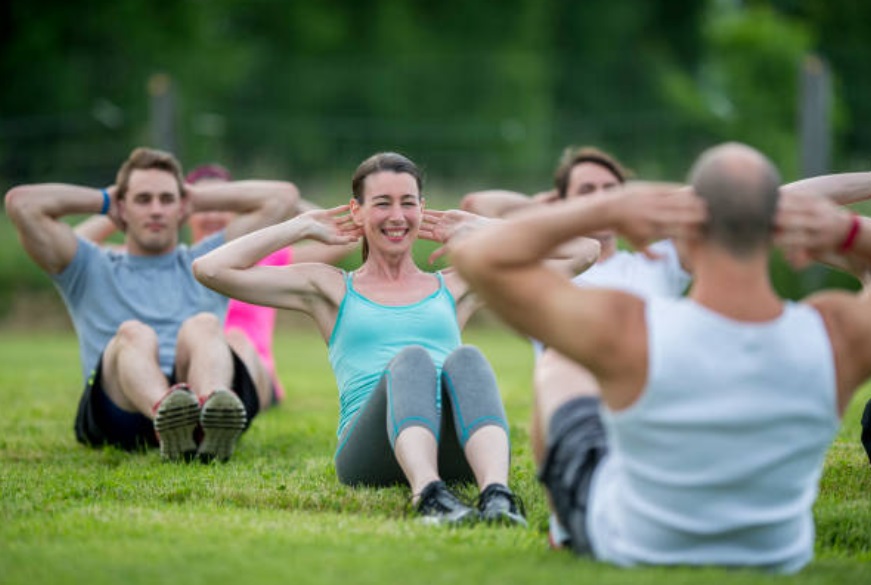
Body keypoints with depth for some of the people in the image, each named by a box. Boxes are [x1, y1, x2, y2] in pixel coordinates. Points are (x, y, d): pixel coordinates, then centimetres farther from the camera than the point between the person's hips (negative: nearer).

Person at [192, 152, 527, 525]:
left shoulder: (455, 287, 29)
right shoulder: (331, 289, 24)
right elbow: (211, 270, 16)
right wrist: (302, 228, 22)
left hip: (455, 451, 2)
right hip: (367, 449, -2)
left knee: (466, 358, -31)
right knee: (411, 358, -32)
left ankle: (496, 493, -57)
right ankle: (428, 495, -58)